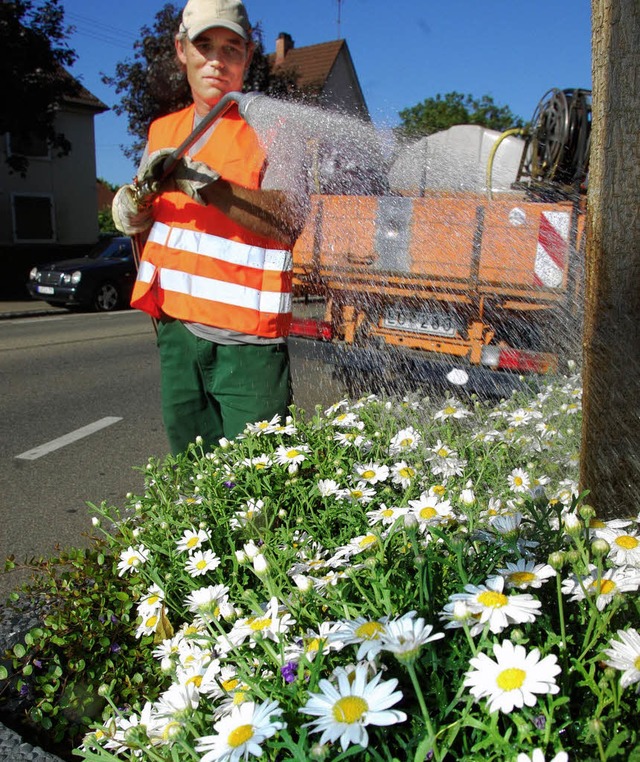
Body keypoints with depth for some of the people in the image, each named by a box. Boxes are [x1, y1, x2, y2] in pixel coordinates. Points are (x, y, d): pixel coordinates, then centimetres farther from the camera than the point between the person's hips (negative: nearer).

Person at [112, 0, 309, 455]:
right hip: (176, 329, 6)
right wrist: (136, 201, -1)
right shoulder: (164, 131, 17)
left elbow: (288, 221, -18)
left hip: (246, 338, -6)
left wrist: (205, 184, -25)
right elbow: (130, 220, 21)